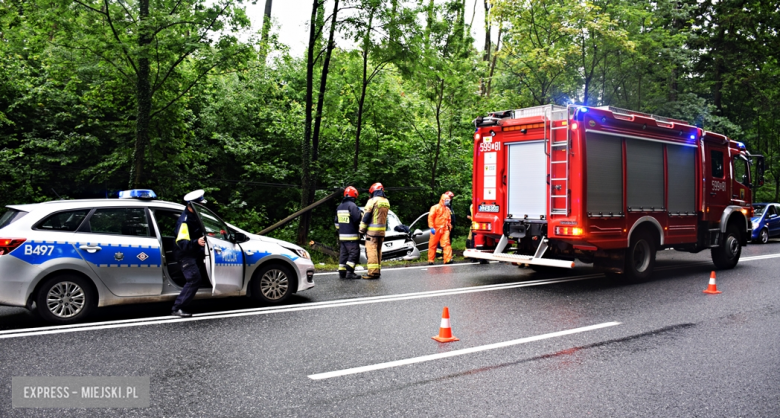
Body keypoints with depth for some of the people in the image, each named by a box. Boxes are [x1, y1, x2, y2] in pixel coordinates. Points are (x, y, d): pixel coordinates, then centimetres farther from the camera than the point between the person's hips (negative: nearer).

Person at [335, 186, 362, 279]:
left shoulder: (339, 207, 14)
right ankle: (349, 272, -11)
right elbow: (357, 219, -17)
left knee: (343, 253, 12)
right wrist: (360, 229, 0)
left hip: (342, 235, 8)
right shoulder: (352, 206, -12)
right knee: (354, 253, -5)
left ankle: (342, 272, 12)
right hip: (351, 236, -8)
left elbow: (337, 222, 20)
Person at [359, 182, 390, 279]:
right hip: (382, 230, 7)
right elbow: (384, 216, 13)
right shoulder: (386, 202, 12)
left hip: (372, 230, -7)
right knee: (378, 251, 14)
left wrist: (361, 229, -4)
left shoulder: (372, 200, -9)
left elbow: (366, 216, -9)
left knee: (371, 250, -6)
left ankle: (373, 272, -10)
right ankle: (378, 271, 17)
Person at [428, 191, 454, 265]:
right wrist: (432, 228, -13)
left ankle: (448, 259, -14)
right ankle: (430, 260, 12)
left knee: (446, 243, -10)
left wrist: (449, 227, 15)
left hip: (445, 230, 4)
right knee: (432, 245, 3)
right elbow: (430, 217, -7)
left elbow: (449, 220, 23)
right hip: (436, 229, -4)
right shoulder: (435, 207, -1)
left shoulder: (448, 209, 16)